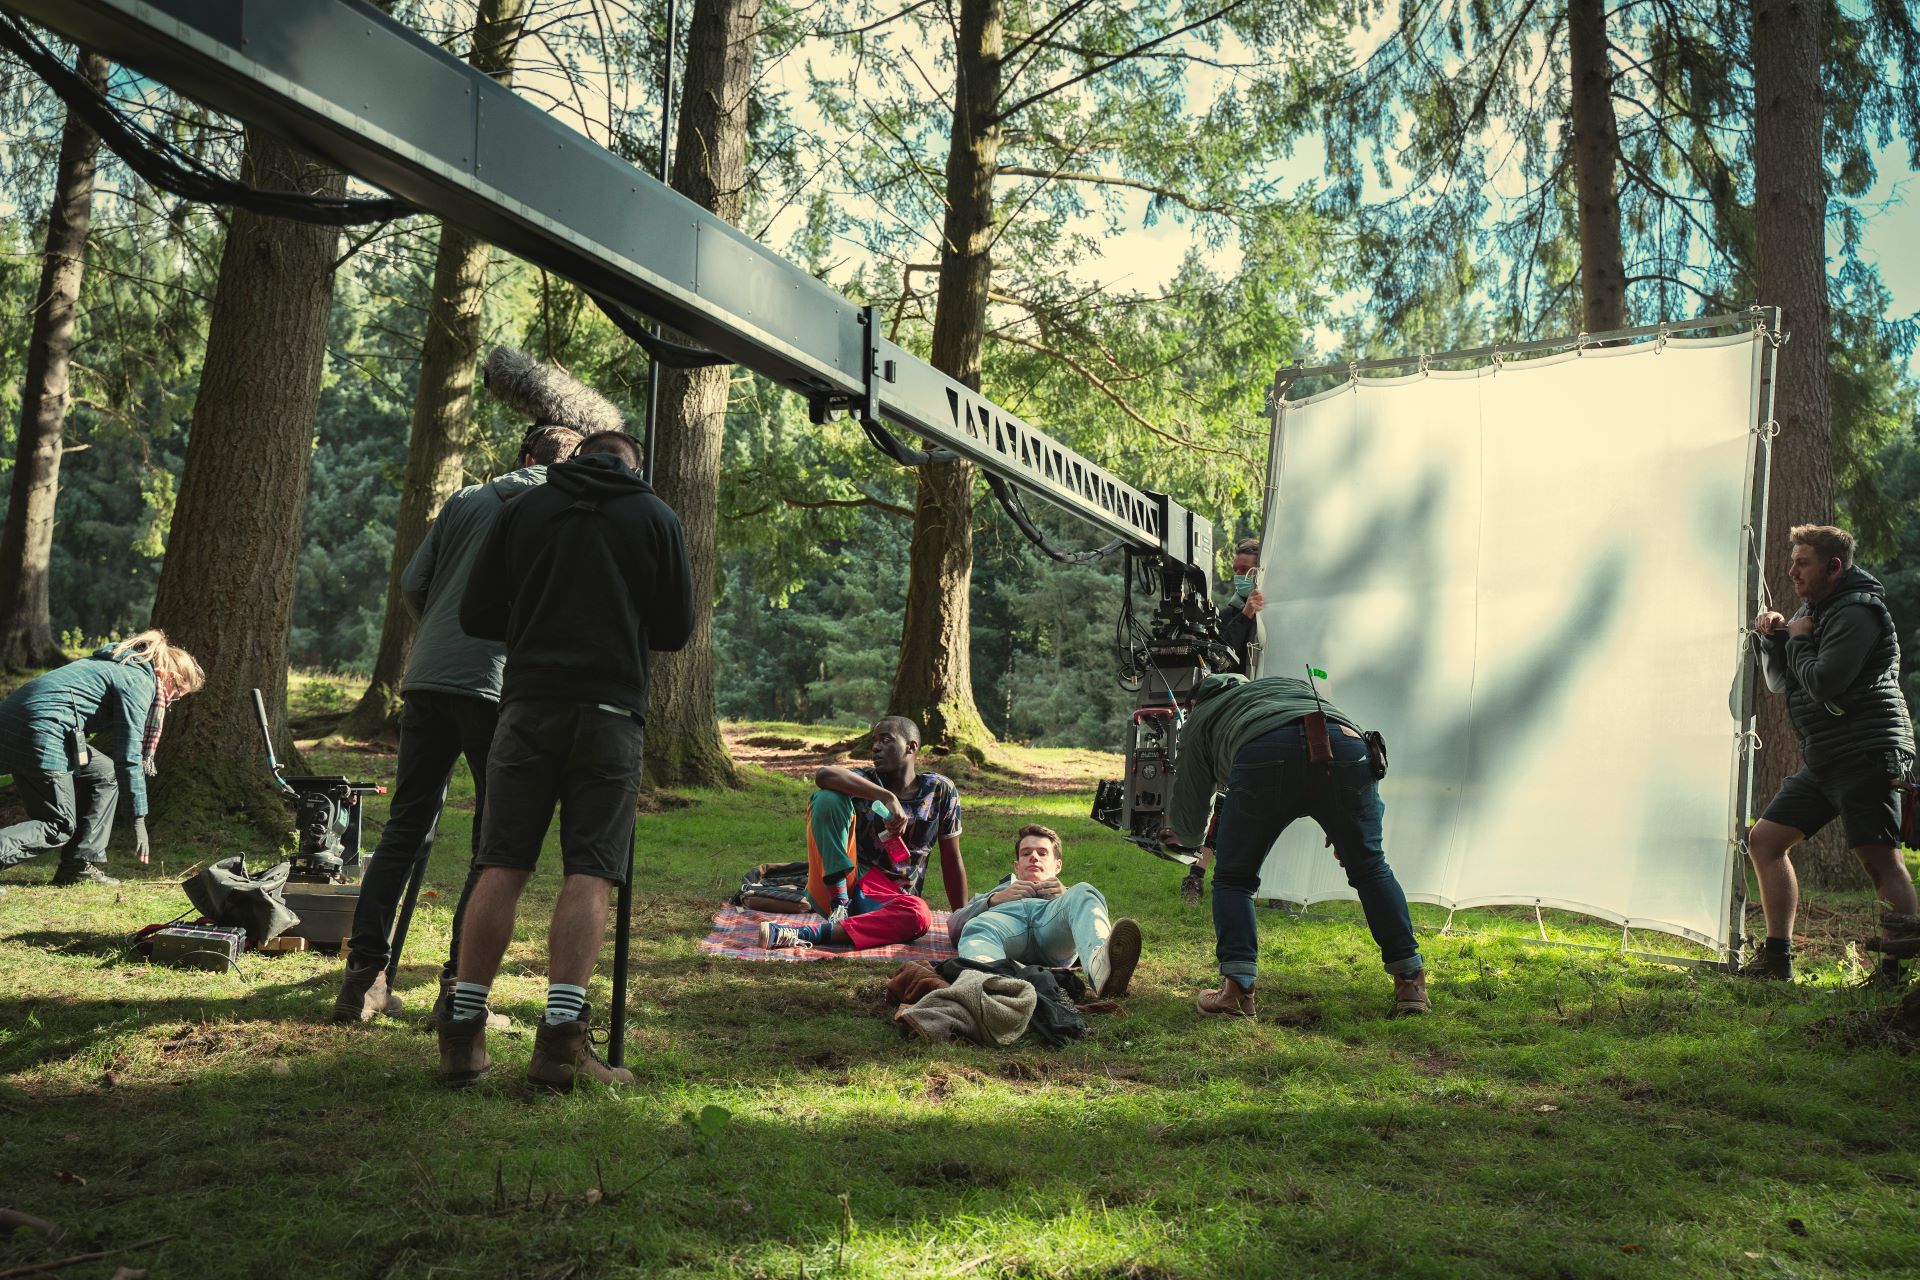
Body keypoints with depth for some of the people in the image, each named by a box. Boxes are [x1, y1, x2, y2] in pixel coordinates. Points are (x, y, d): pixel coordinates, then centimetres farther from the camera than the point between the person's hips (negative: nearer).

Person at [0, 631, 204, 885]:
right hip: (41, 732, -10)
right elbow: (129, 756, -7)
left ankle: (80, 867, 10)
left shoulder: (119, 664, 24)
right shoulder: (139, 682, -4)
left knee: (104, 774, 15)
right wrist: (139, 819, -4)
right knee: (60, 828, -1)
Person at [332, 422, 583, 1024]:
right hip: (501, 688, -4)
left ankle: (365, 975, 8)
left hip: (428, 677, 4)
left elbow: (412, 584, 13)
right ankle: (460, 987, 1)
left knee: (406, 827, 10)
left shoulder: (465, 500, 16)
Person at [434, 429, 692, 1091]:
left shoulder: (523, 508, 11)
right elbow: (676, 628, 9)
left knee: (502, 866, 4)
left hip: (528, 704, 2)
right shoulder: (656, 516, 7)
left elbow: (475, 615, 10)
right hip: (610, 710, -2)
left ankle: (462, 1033, 4)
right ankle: (561, 1036, -9)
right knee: (589, 871, -3)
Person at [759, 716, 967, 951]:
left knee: (920, 915, -38)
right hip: (838, 887, 0)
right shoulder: (868, 782, -1)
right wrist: (887, 797, -32)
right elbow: (824, 775, -24)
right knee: (828, 796, -19)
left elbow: (952, 861, 7)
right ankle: (839, 904, -23)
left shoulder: (941, 792, 1)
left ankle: (806, 934, -39)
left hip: (885, 902, 0)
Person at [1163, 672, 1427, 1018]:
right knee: (1370, 869, 21)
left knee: (1233, 879, 16)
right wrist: (1343, 829, 39)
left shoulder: (1199, 721, 34)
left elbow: (1188, 825, 30)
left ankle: (1236, 988, 4)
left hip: (1264, 759, -3)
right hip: (1347, 749, 3)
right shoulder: (1291, 684, 46)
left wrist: (1183, 834, 55)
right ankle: (1411, 983, 20)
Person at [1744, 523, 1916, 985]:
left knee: (1881, 861, -13)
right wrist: (1772, 638, 2)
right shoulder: (1814, 609, 17)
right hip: (1823, 762, 10)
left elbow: (1822, 683, -23)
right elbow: (1781, 682, 18)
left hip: (1867, 756, -10)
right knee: (1764, 840, 9)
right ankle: (1777, 957, 13)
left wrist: (1797, 639, -7)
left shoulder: (1858, 612, -12)